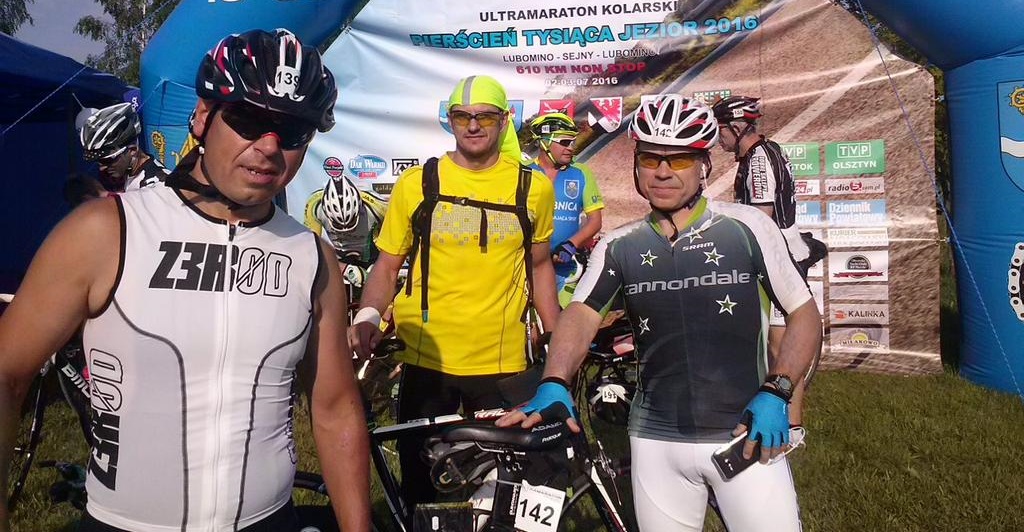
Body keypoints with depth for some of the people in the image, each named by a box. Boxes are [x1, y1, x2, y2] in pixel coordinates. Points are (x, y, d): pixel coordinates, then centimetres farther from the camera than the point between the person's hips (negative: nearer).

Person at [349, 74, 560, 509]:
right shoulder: (417, 183, -2)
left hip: (502, 362, 1)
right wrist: (368, 314, -15)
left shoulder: (533, 187, 0)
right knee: (420, 481, 13)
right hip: (426, 359, 0)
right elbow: (387, 264, 3)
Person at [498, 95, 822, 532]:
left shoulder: (748, 227, -4)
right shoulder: (618, 246, 2)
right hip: (656, 440, 2)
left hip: (744, 435, -1)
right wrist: (553, 386, -29)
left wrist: (775, 393, -11)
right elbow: (581, 315, -11)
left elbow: (804, 314, 1)